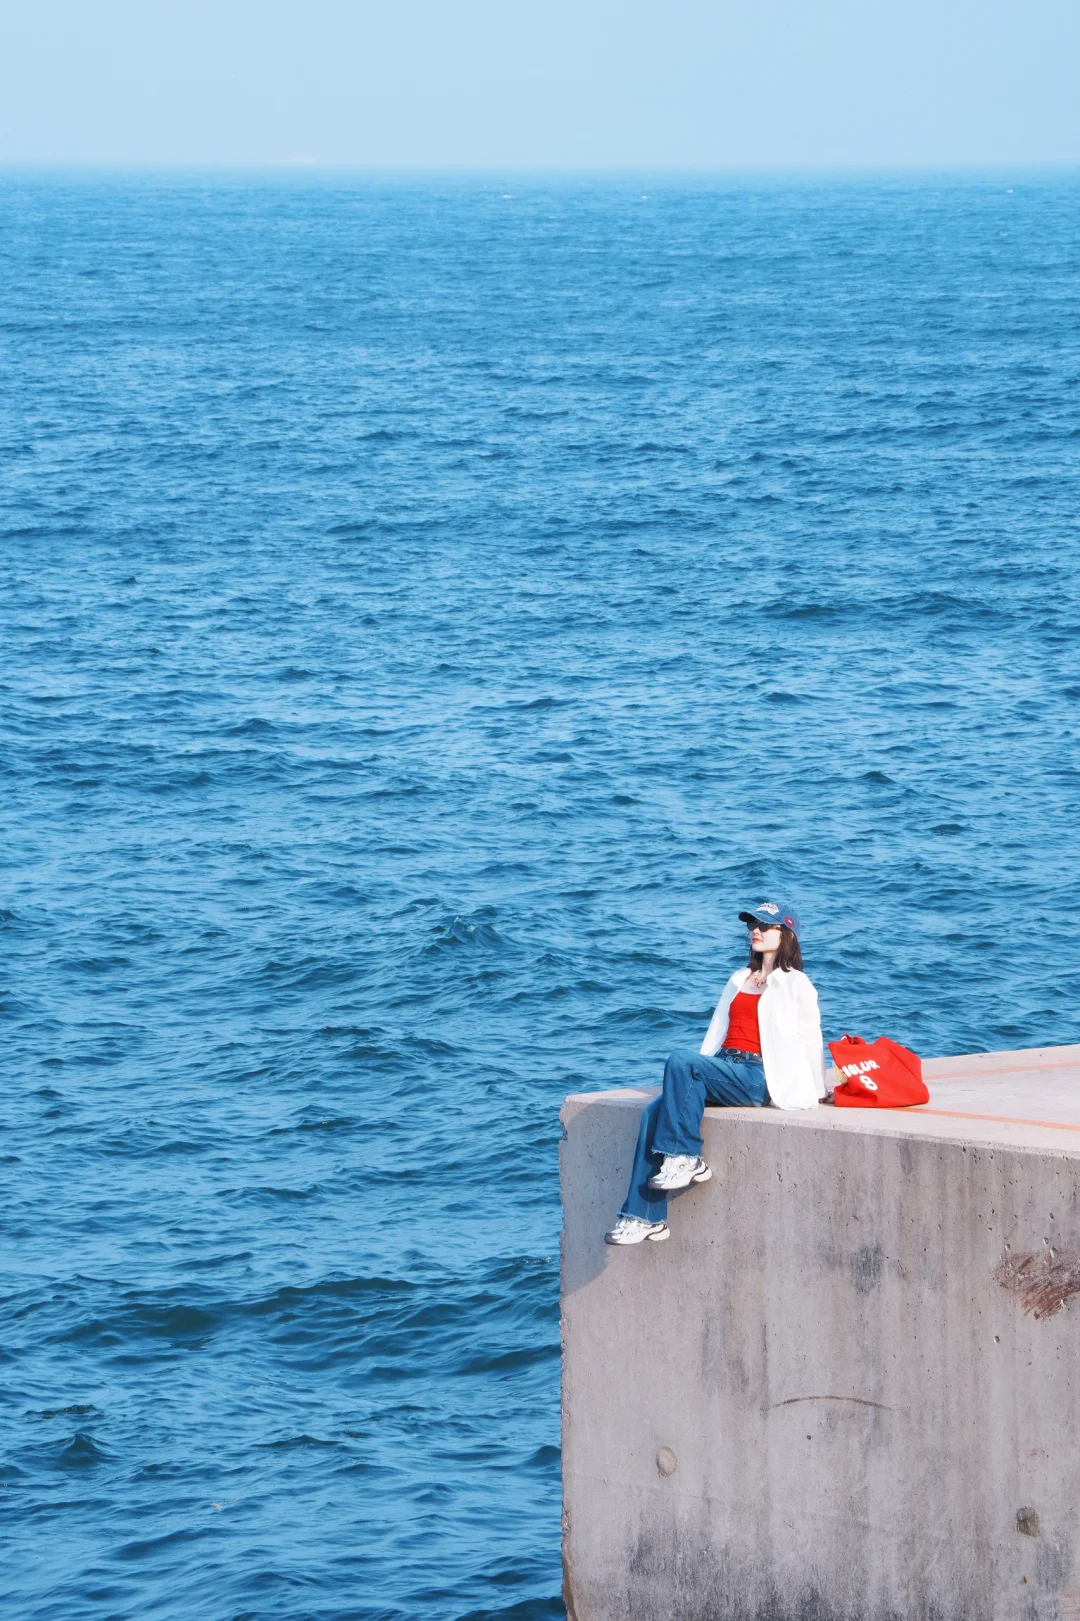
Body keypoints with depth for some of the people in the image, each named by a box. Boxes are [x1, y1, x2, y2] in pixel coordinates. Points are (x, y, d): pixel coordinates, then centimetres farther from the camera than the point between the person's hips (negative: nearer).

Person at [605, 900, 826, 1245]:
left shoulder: (795, 984, 6)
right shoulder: (739, 980, 27)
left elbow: (810, 1040, 4)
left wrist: (814, 1095, 3)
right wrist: (700, 1071, 14)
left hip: (758, 1076, -7)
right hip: (722, 1071, 7)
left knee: (680, 1062, -32)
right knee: (655, 1111, -20)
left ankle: (685, 1158, -26)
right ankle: (646, 1217, -25)